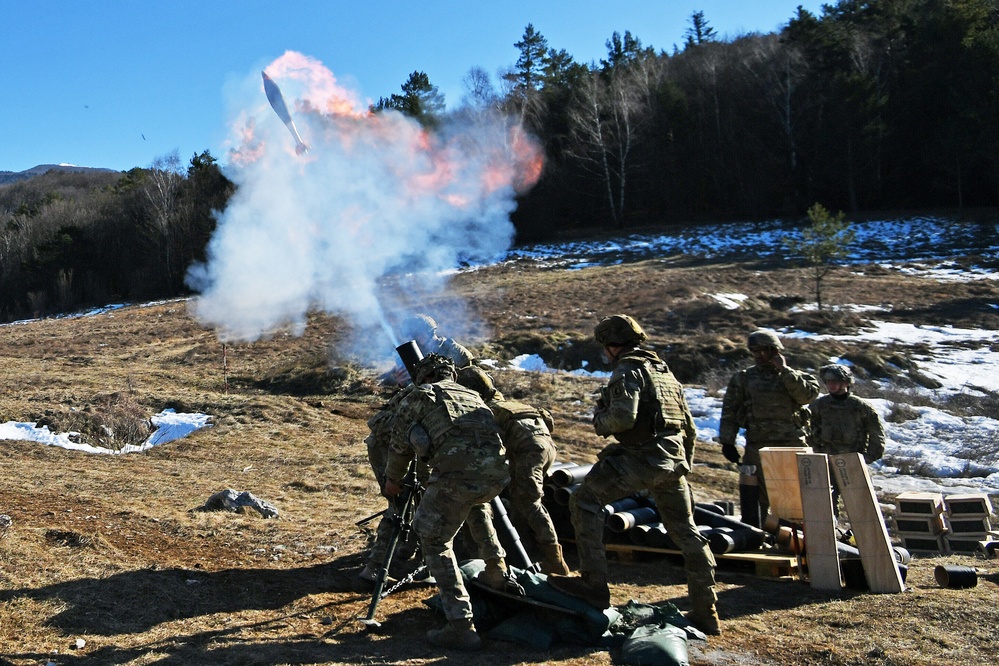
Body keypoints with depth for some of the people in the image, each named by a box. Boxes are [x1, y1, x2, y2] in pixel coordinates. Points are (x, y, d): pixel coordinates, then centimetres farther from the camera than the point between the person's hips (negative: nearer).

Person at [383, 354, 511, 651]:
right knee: (476, 504, 39)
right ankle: (496, 569, 34)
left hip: (457, 472, -5)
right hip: (497, 471, 6)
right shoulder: (471, 394, 33)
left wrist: (393, 481, 43)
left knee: (435, 541, 10)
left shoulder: (417, 396, 19)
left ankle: (461, 626, 2)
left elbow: (399, 445, 26)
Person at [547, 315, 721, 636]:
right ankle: (705, 613, 20)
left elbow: (623, 417, -21)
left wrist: (599, 420, 0)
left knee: (585, 500, -5)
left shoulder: (628, 370, -5)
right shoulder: (664, 370, 22)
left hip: (644, 456, -9)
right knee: (686, 533, 14)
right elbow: (689, 426, 25)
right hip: (674, 460, 9)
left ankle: (594, 584, -10)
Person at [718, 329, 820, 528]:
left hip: (792, 444, 0)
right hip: (758, 446, 0)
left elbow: (809, 394, -11)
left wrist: (784, 370, -10)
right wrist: (727, 442, -1)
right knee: (755, 496, -2)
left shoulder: (794, 376, 10)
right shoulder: (743, 379, 10)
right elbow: (729, 412, 7)